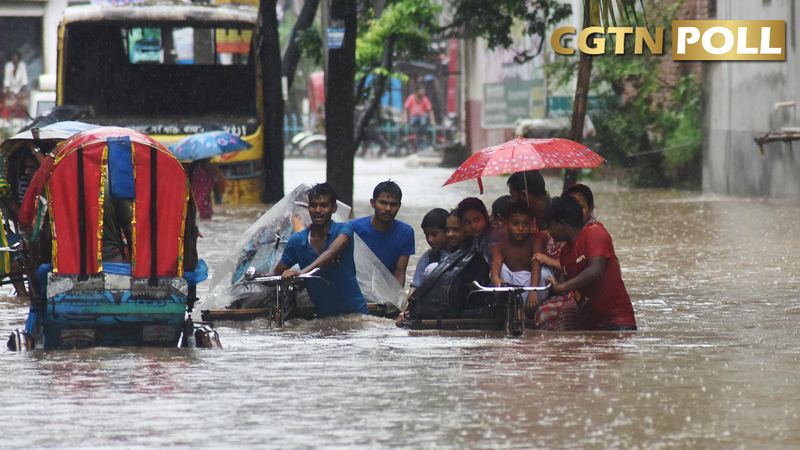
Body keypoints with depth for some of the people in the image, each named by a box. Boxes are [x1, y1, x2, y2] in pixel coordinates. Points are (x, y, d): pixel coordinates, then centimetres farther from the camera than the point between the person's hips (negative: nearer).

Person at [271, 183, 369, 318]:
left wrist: (303, 271, -41)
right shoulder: (297, 241, 5)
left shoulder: (343, 229, -5)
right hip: (322, 315, 3)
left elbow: (333, 251, -27)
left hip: (353, 311, -3)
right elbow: (276, 275, 10)